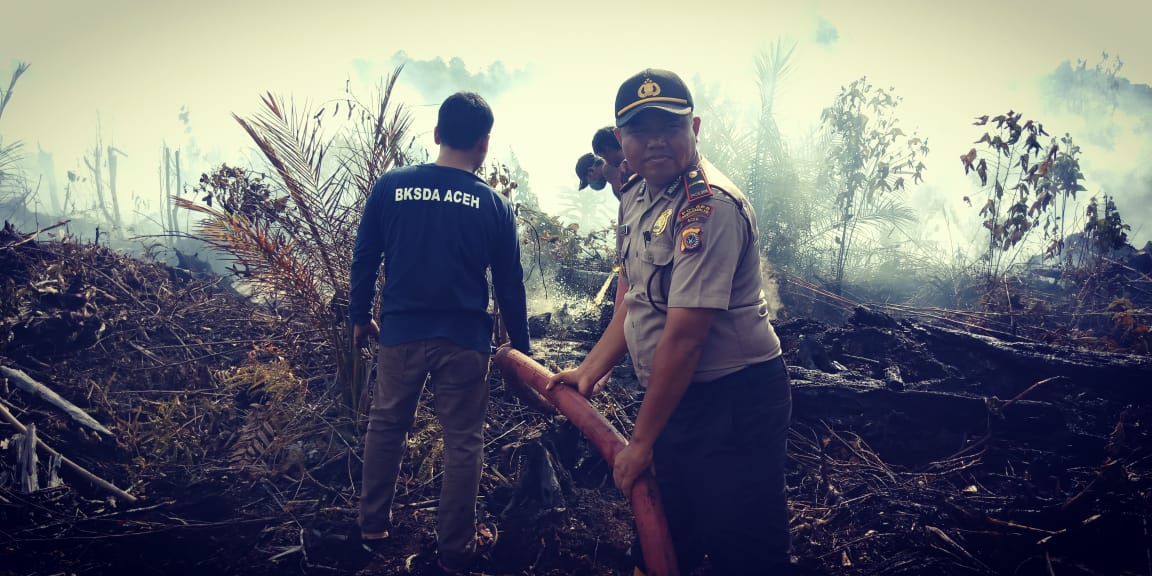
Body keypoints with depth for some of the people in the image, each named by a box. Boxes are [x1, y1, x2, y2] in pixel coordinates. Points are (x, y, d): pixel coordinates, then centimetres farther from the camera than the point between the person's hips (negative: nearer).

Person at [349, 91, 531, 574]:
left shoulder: (390, 186, -5)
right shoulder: (495, 206, -6)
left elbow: (364, 259, 1)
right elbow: (510, 286, 0)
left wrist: (360, 316, 15)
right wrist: (520, 347, 11)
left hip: (400, 333, 2)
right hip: (464, 340, -1)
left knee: (385, 426, 20)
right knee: (463, 440, 9)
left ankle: (373, 524, 33)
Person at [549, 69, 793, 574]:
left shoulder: (711, 205, -23)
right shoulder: (635, 198, 8)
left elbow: (683, 337, -24)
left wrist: (641, 442, -18)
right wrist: (588, 372, 12)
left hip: (735, 404, -9)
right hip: (671, 399, 9)